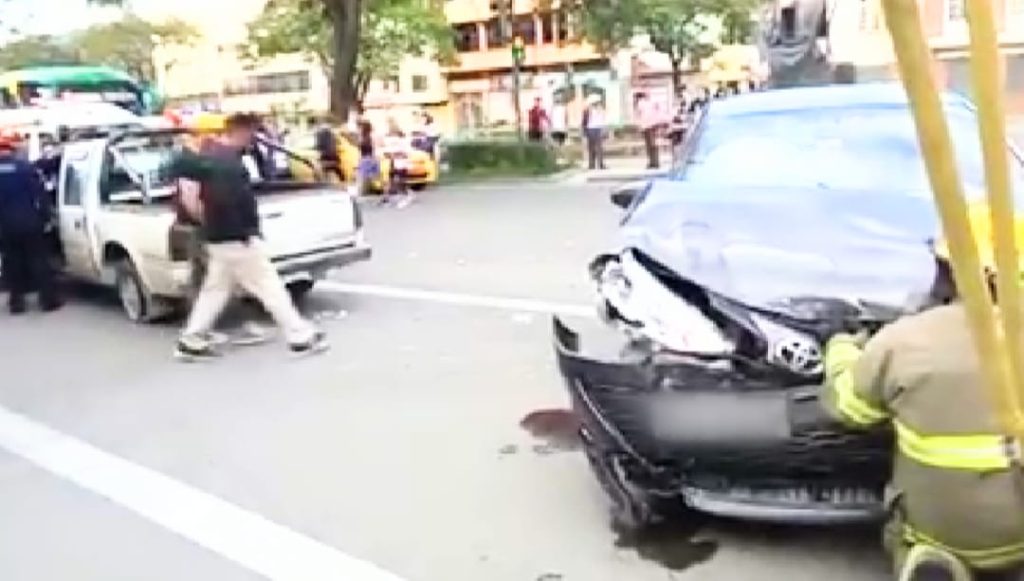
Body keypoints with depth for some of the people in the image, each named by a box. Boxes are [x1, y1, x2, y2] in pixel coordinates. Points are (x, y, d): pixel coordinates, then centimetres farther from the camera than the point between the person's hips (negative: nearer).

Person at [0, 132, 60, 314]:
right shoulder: (26, 167, -7)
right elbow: (40, 194, -9)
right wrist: (46, 217, -2)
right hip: (29, 223, -2)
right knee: (39, 261, 4)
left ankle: (16, 301, 12)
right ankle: (48, 300, 5)